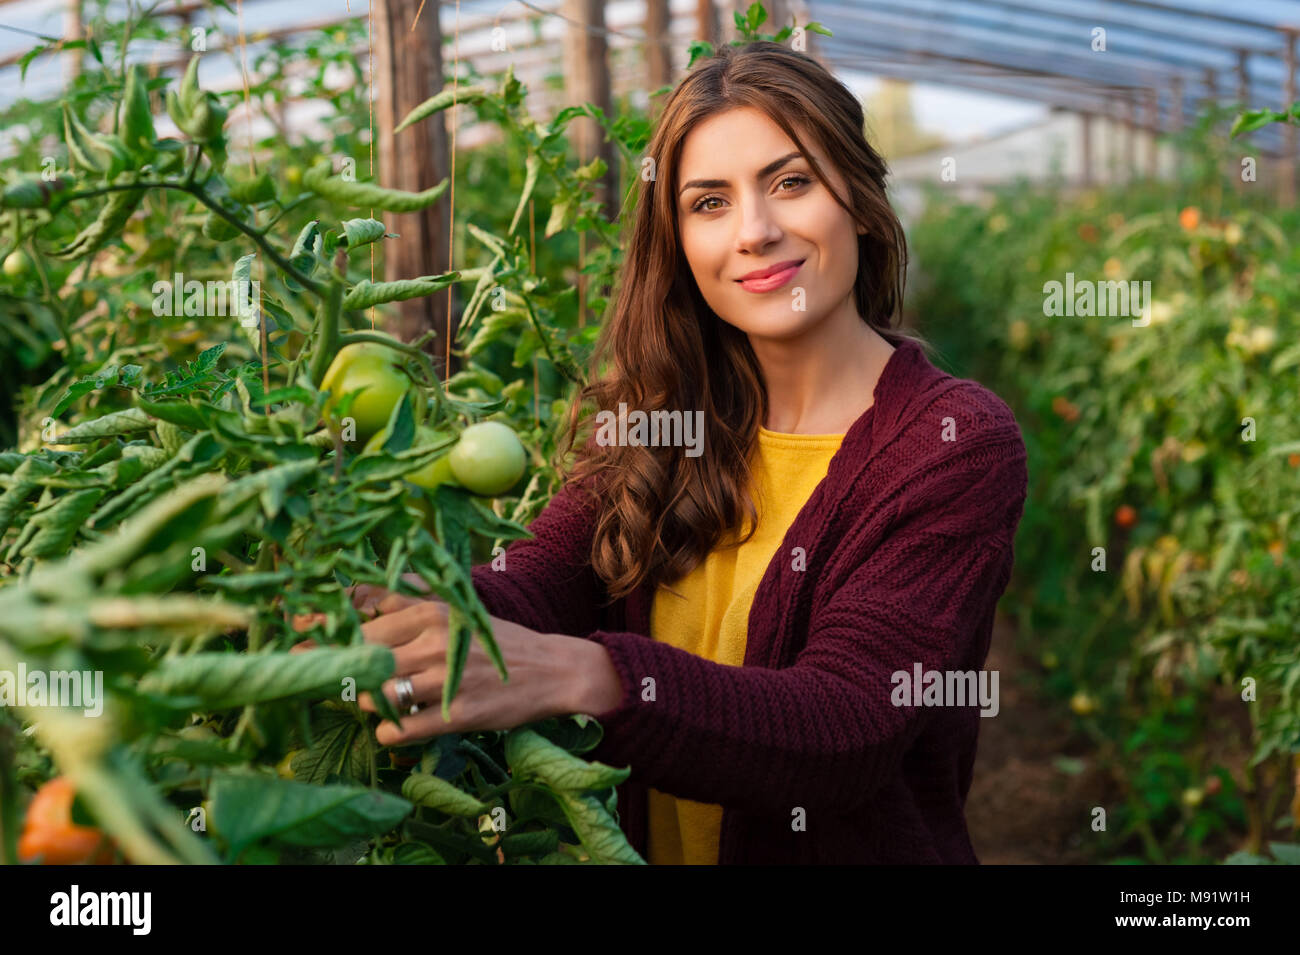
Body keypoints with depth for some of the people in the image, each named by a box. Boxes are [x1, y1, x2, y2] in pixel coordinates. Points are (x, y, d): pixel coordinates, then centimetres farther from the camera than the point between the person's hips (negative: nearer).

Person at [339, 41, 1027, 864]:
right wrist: (399, 608, -31)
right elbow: (543, 579, -10)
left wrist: (571, 675, -34)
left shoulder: (957, 444, -10)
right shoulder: (661, 416, 4)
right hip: (642, 845, 4)